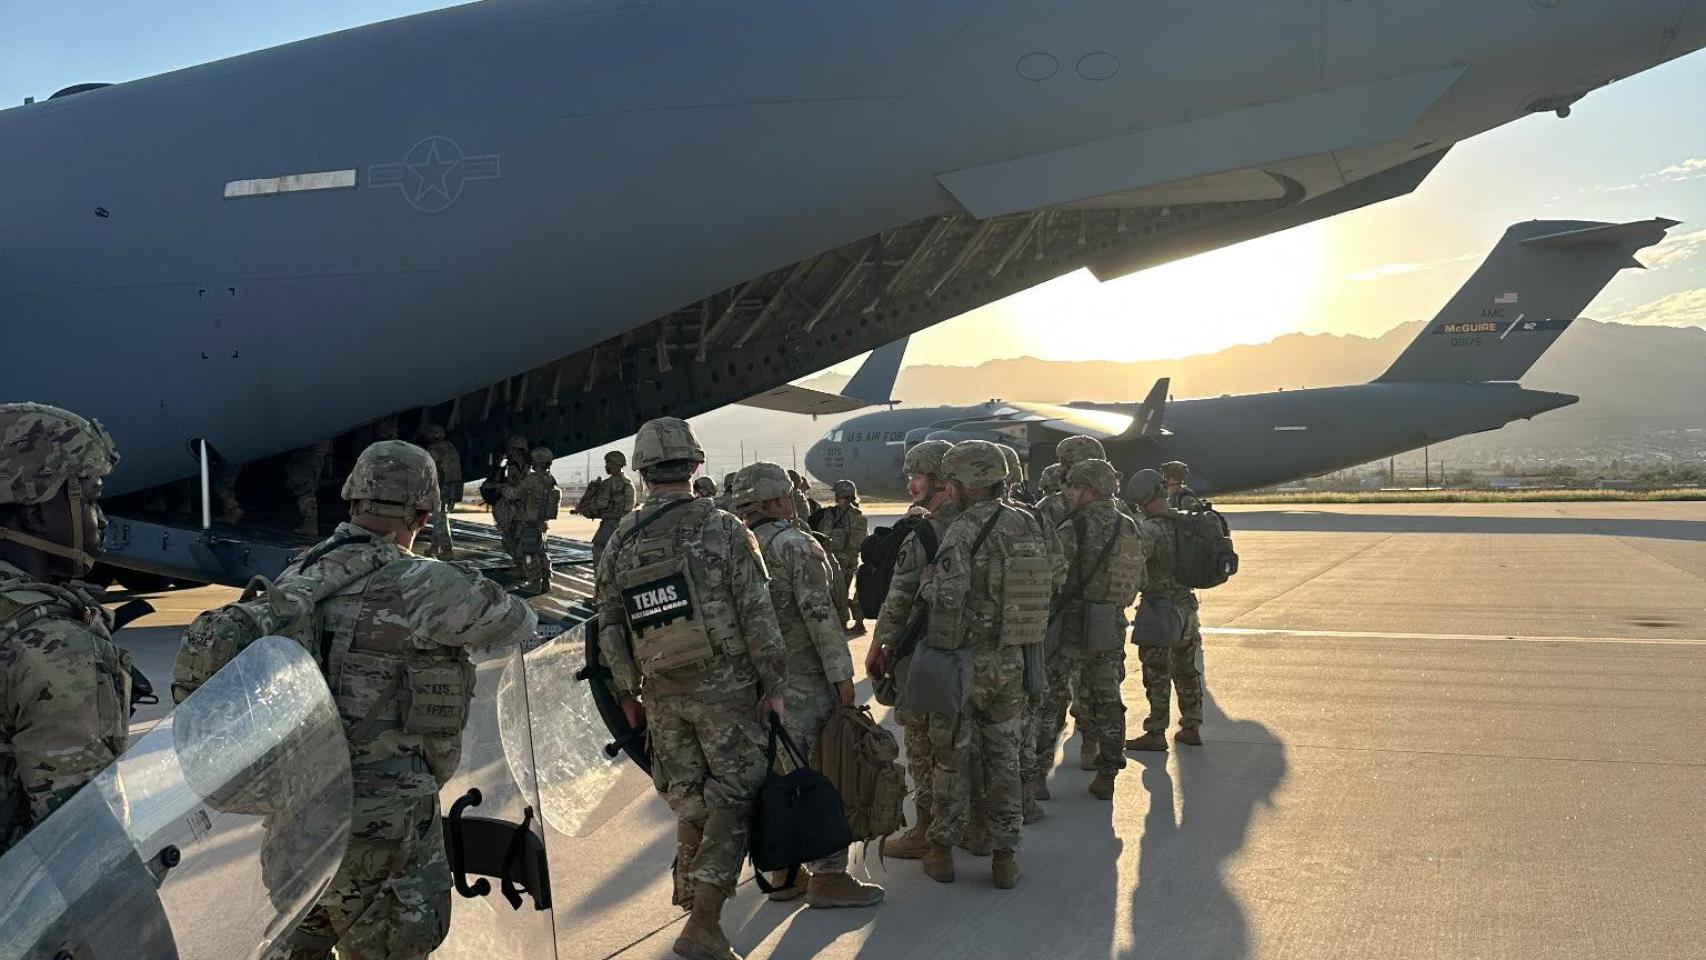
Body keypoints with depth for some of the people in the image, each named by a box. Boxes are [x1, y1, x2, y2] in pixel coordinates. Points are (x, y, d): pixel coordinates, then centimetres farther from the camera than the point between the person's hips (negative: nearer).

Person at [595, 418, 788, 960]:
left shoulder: (620, 543, 1)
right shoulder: (724, 531, -10)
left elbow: (609, 629, 6)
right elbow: (758, 617, -11)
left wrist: (626, 695, 17)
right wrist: (774, 686, -2)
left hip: (662, 694, 4)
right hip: (725, 688, -4)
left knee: (688, 799, 20)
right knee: (732, 797, 3)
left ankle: (692, 892, 32)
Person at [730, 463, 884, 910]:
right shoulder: (796, 545, -13)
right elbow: (820, 615, -18)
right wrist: (842, 675, -14)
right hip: (805, 681, -8)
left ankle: (784, 871, 21)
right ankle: (827, 876, 3)